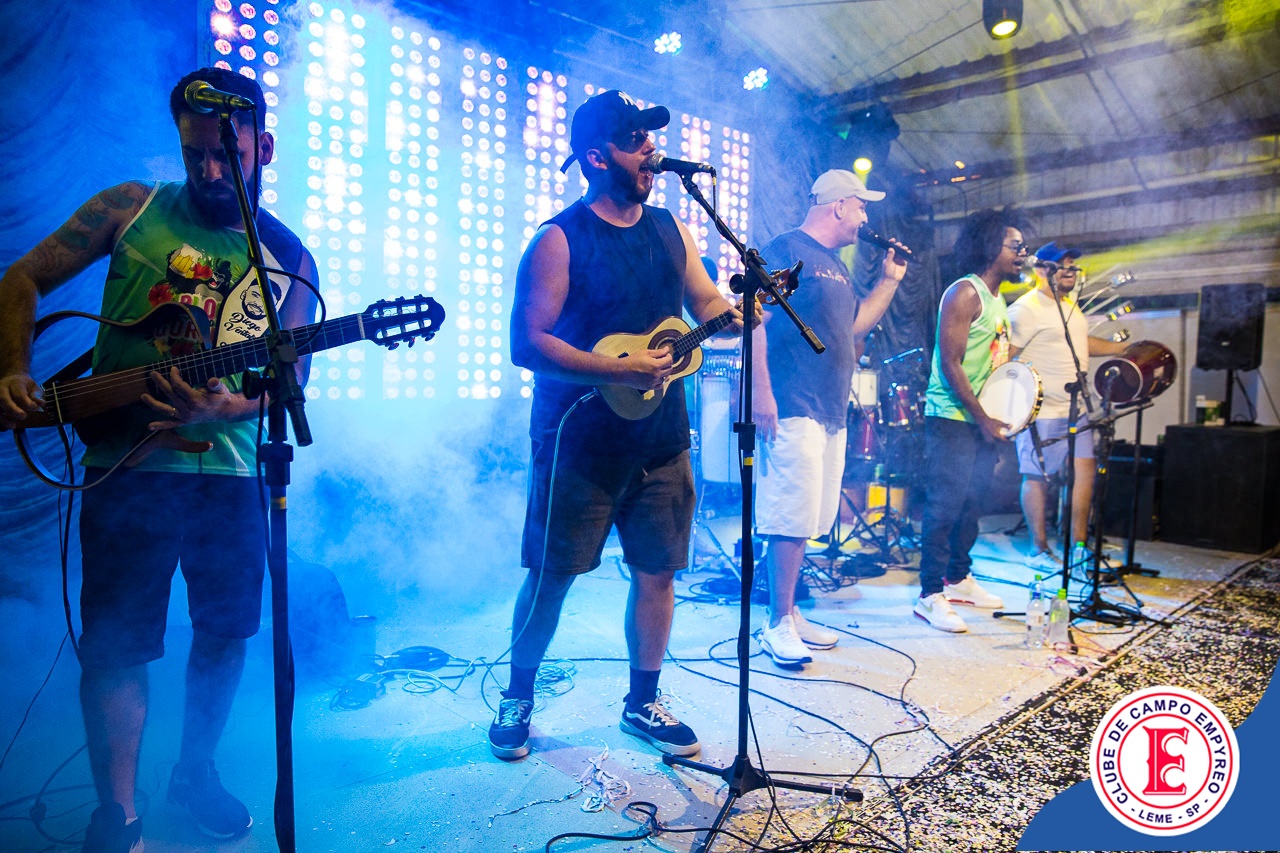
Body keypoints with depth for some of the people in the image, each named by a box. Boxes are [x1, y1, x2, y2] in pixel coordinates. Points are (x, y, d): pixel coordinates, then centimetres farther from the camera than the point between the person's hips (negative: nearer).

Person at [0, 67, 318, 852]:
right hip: (128, 465, -1)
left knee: (228, 628, 11)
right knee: (117, 642, 2)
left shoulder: (288, 258, 6)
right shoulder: (132, 208, 3)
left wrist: (229, 407, -19)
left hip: (228, 469, 2)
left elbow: (289, 376, 1)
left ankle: (195, 772, 35)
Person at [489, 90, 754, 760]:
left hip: (661, 436, 6)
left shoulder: (669, 230, 12)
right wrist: (621, 369, -23)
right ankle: (518, 698, 26)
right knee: (552, 574, 3)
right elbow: (528, 344, -15)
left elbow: (707, 304, 17)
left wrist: (742, 308, -6)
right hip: (579, 437, -5)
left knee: (657, 571, 9)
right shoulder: (560, 240, -8)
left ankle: (643, 702, 27)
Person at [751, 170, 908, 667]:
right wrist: (760, 390, -21)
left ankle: (789, 613, 21)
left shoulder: (836, 266, 23)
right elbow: (754, 319, -13)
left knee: (812, 519, 11)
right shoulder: (786, 249, -4)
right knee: (792, 518, -9)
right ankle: (778, 625, 1)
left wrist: (890, 279, 22)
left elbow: (855, 325, 29)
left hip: (832, 412, 9)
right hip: (792, 410, -9)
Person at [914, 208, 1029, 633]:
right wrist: (982, 419, -16)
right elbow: (951, 364, -17)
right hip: (953, 418, -9)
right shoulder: (964, 292, -11)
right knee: (945, 503, -9)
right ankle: (930, 597, -4)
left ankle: (958, 579, 26)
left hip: (984, 419, 9)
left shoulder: (997, 298, 18)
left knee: (971, 502, 14)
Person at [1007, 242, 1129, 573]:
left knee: (1085, 470, 7)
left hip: (1077, 408, 9)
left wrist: (1126, 349, 26)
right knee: (1038, 478, 0)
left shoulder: (1070, 305, 18)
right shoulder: (1025, 309, -13)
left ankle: (1078, 546, 17)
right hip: (1042, 411, -9)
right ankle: (1038, 551, 11)